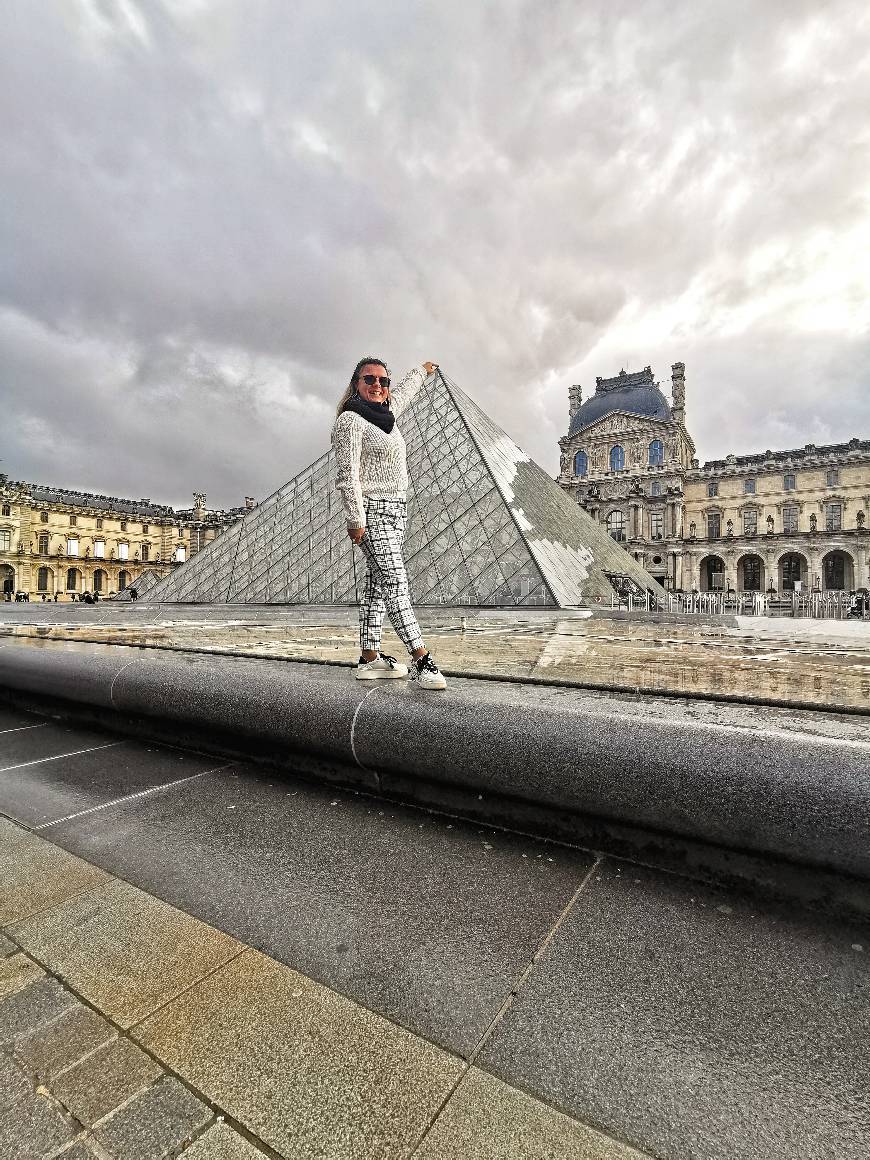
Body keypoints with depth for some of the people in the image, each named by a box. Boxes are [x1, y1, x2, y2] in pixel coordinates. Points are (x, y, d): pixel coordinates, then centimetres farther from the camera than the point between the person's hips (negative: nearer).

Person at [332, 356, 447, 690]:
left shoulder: (386, 411, 17)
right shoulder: (351, 419, -6)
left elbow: (403, 391, 41)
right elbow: (347, 475, -14)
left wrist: (422, 370, 57)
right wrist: (355, 519, -19)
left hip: (395, 509, 9)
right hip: (370, 511, -9)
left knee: (378, 583, 6)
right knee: (395, 581, -15)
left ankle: (369, 658, 11)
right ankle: (421, 660, -16)